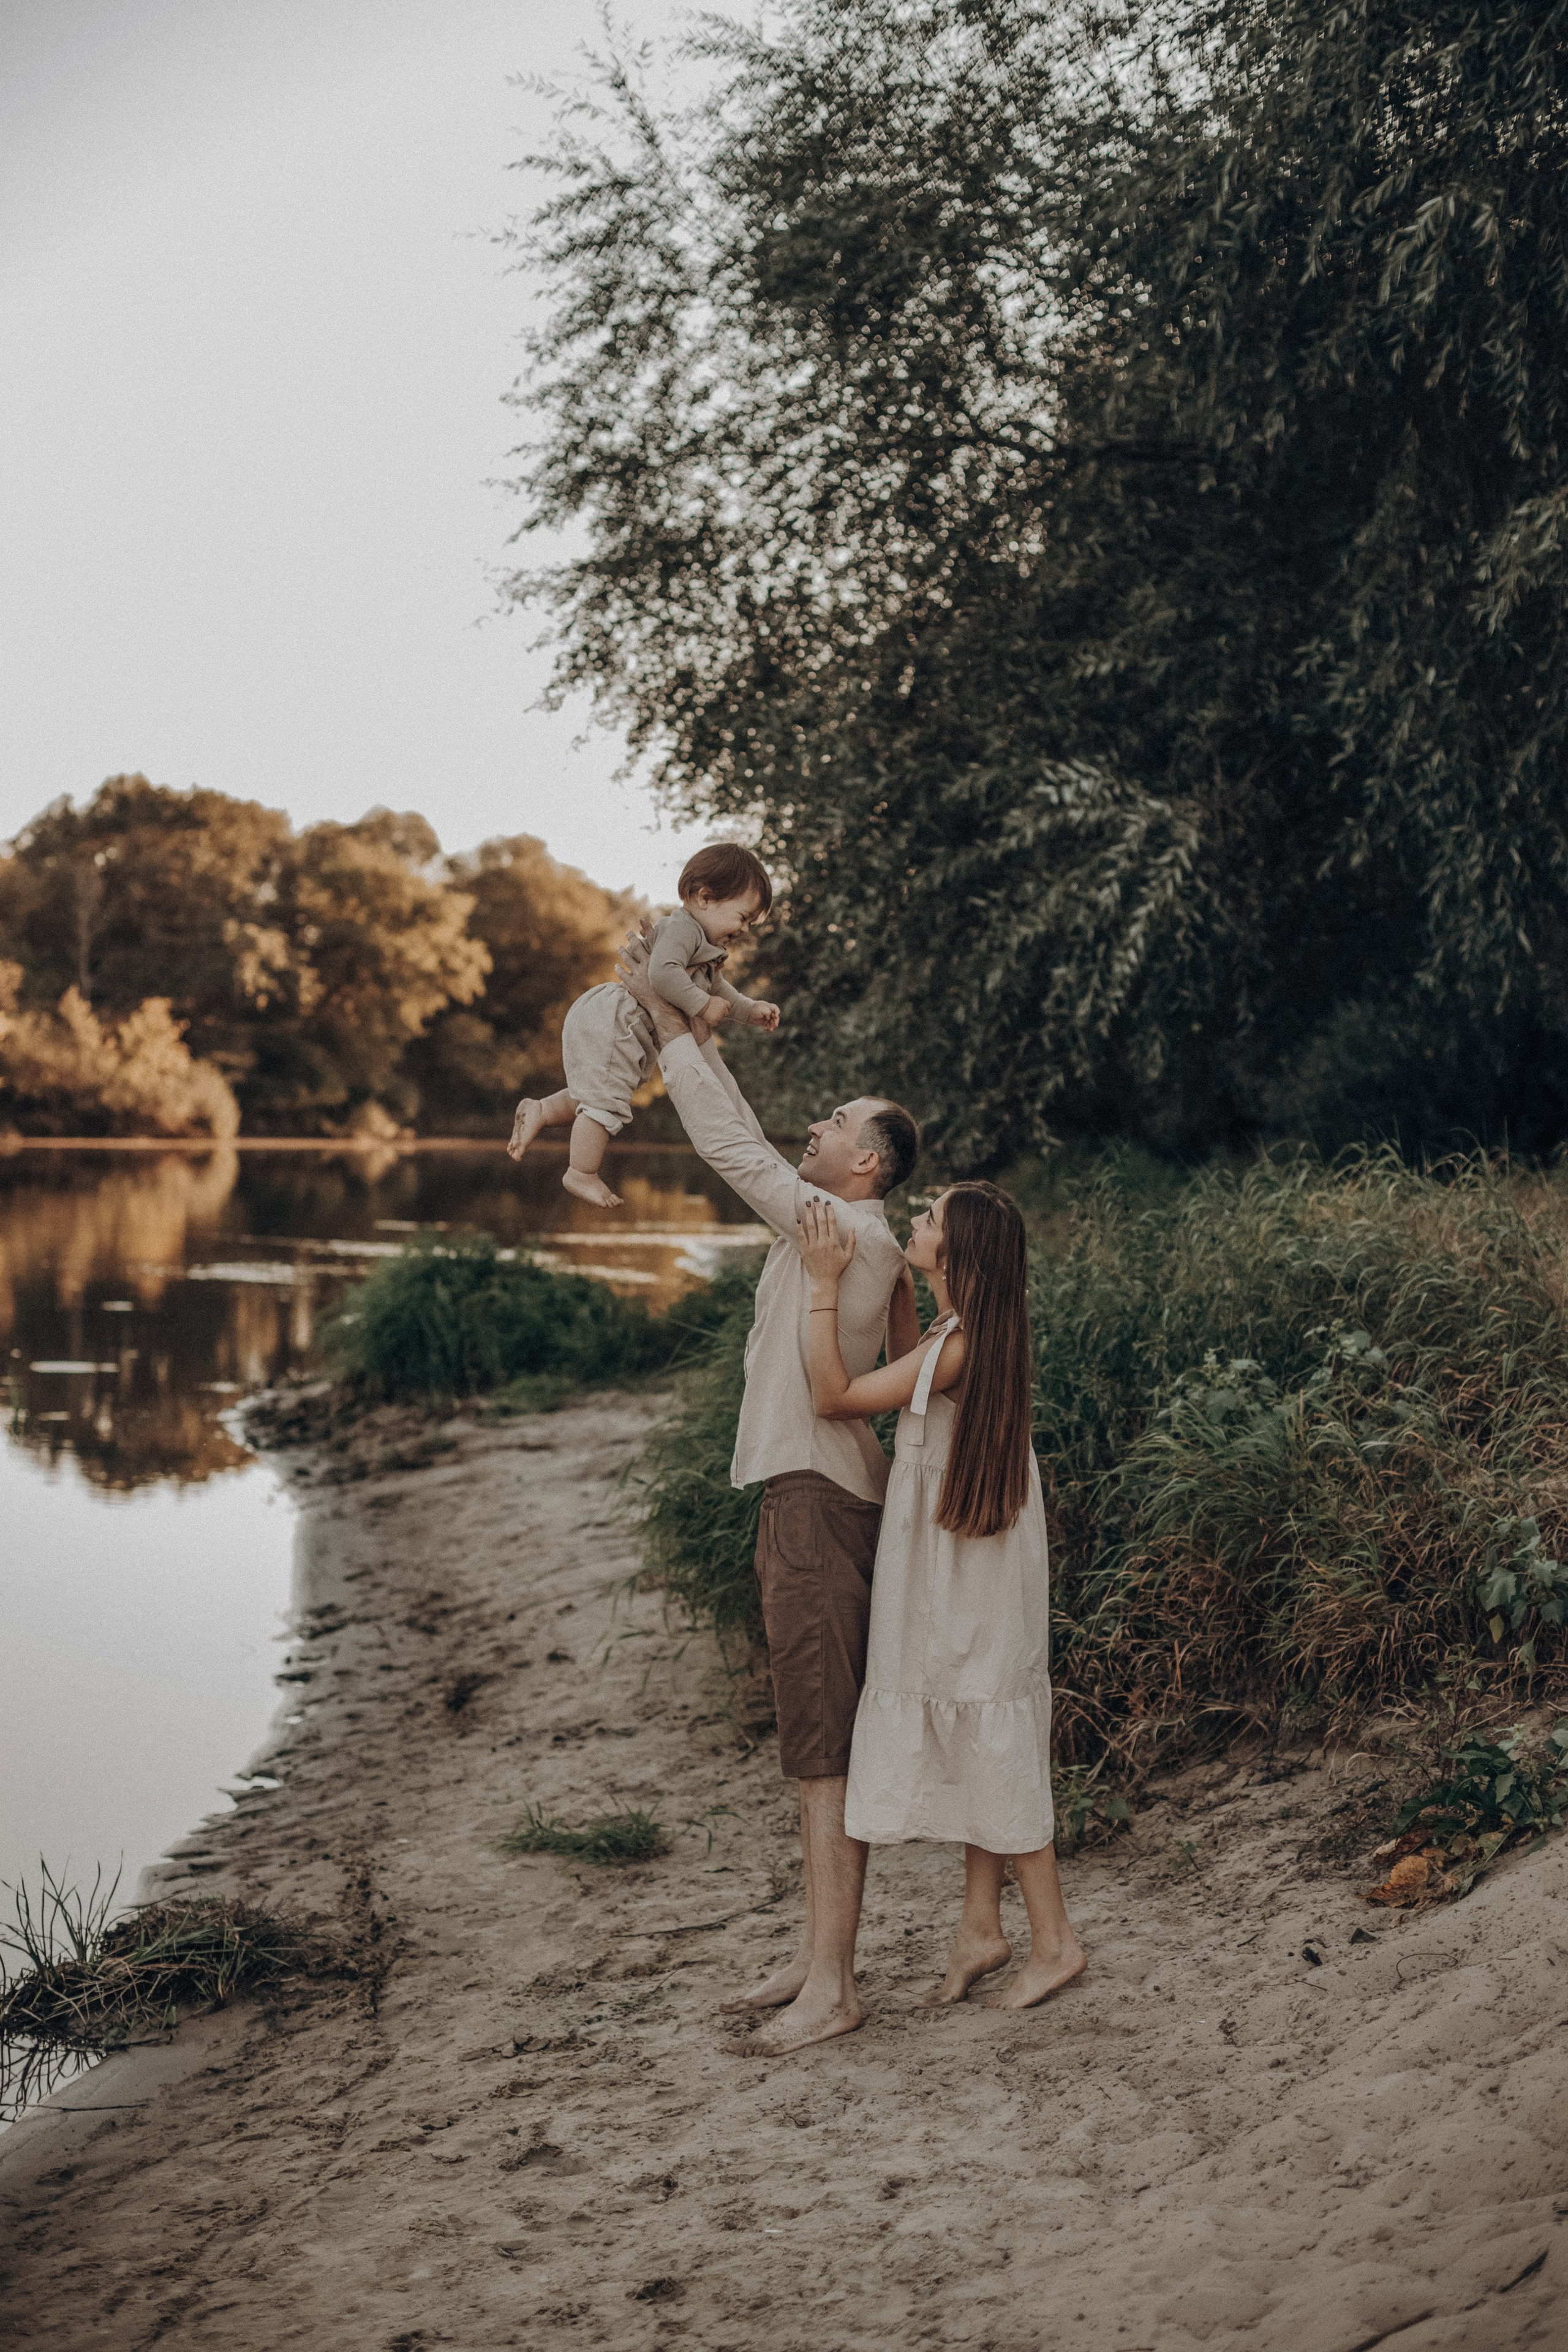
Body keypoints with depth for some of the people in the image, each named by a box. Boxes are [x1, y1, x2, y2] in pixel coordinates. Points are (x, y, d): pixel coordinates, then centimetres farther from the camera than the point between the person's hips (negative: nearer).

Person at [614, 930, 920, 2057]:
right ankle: (821, 1952, 21)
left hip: (823, 1503, -10)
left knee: (827, 1742, -9)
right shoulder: (847, 1234, 14)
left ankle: (831, 1987, -7)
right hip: (810, 1495, 10)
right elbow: (748, 1139, 22)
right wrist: (687, 1021, 19)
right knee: (819, 1739, 13)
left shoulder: (846, 1232, -13)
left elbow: (733, 1142, -12)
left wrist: (663, 1012, -6)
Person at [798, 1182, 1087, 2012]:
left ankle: (1055, 1941, 10)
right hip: (954, 1577, 10)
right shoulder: (971, 1335, 5)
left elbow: (834, 1397, -22)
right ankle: (982, 1930, 24)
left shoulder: (958, 1346, -24)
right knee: (975, 1752, 15)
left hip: (975, 1578, -10)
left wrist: (824, 1285, -19)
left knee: (996, 1753, 0)